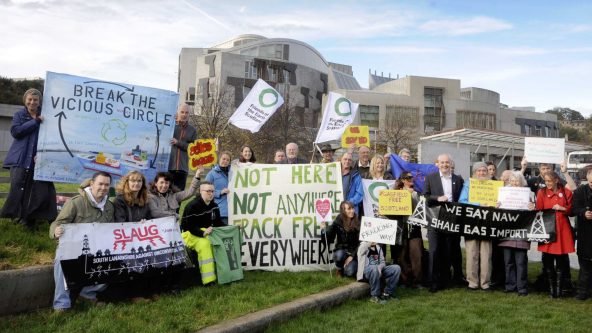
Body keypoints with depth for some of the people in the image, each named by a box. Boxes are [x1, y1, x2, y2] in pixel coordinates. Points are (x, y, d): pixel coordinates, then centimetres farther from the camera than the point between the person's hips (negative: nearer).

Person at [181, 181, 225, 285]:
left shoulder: (214, 206, 6)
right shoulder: (192, 206, -17)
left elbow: (218, 223, 9)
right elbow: (190, 226, -21)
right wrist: (203, 233, -36)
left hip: (207, 232, 7)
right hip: (189, 234, -7)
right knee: (204, 244, -35)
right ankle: (208, 279, -34)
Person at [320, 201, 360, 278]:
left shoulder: (358, 223, -5)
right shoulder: (337, 222, -2)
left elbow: (360, 242, -6)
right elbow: (329, 239, -3)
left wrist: (352, 256, -15)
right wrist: (324, 230, -20)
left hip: (354, 252, -1)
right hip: (341, 250, 1)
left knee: (350, 272, -27)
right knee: (339, 255, -35)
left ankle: (348, 266, 11)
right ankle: (340, 269, 0)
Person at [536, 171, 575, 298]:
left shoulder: (566, 192, 4)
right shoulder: (541, 192, 4)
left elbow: (572, 210, 8)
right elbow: (539, 211, 1)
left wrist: (562, 209, -11)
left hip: (562, 229, 0)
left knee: (561, 259, 3)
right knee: (547, 259, 2)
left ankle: (559, 288, 11)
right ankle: (551, 288, 13)